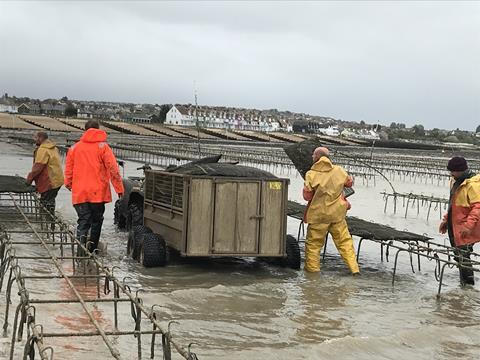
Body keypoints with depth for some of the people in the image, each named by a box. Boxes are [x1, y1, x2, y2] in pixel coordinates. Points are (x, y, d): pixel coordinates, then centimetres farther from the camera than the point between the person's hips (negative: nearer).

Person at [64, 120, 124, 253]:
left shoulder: (74, 147, 7)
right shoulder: (102, 146, -3)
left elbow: (68, 168, 13)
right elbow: (113, 169, -7)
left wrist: (68, 183, 31)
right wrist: (119, 188, -2)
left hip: (79, 193, 2)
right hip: (98, 192, -2)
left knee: (83, 221, 0)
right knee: (96, 221, 13)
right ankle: (92, 250, 17)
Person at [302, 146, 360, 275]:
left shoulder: (311, 174, -13)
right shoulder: (338, 171, -2)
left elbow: (307, 196, -12)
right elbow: (349, 182, 14)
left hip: (319, 214, -3)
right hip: (337, 213, 3)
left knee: (313, 242, 10)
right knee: (344, 241, 10)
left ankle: (312, 268, 15)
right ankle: (354, 268, 8)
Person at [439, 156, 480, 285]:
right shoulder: (456, 182, 15)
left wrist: (468, 225, -28)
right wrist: (446, 220, 22)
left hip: (466, 231, -9)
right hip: (455, 228, 9)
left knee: (463, 257, -10)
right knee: (459, 257, 13)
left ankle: (468, 286, -3)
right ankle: (463, 284, 23)